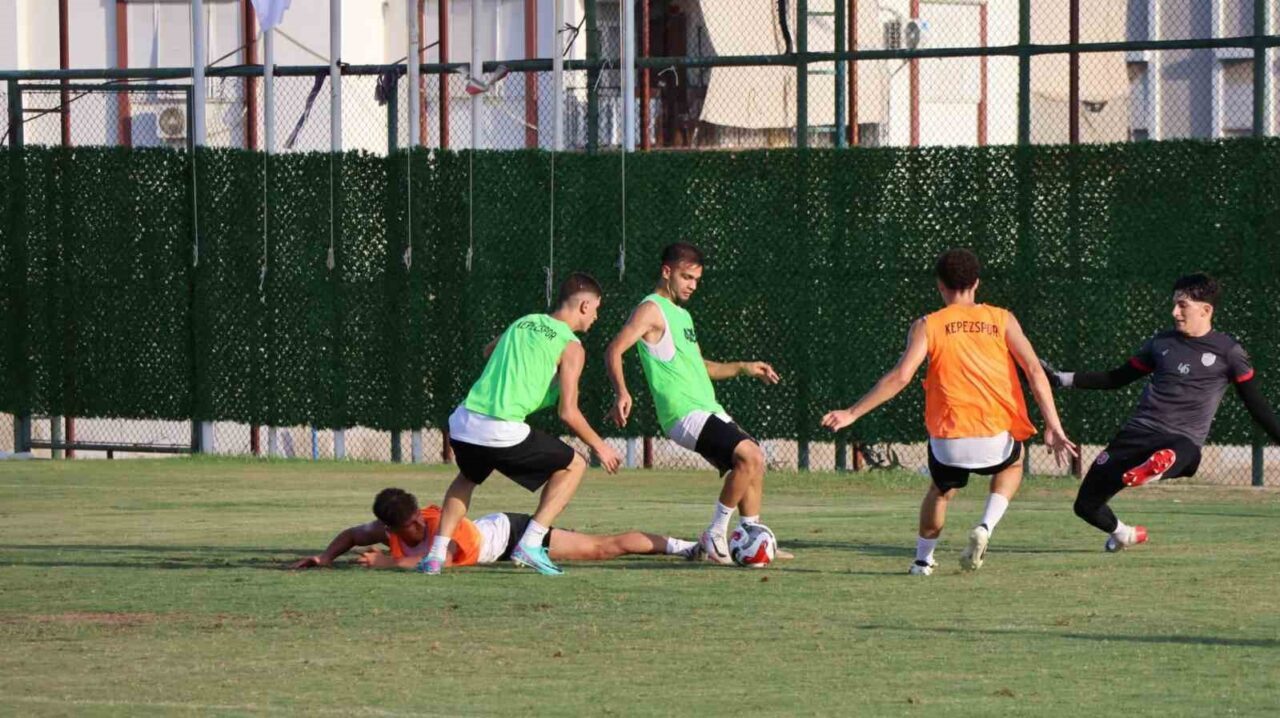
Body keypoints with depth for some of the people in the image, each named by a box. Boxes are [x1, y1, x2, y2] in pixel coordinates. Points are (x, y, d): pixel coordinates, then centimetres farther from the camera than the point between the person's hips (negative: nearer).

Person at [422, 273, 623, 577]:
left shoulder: (524, 322, 20)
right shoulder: (571, 346, 0)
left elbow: (488, 351, 41)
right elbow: (568, 413, -4)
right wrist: (599, 446, 11)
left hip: (462, 423, 6)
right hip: (502, 432, -6)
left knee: (467, 477, 37)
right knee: (573, 465, 14)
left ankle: (436, 554, 22)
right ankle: (530, 544, 3)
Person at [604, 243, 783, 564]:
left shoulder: (682, 315, 21)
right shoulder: (651, 310, -7)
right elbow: (614, 350, -19)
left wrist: (742, 368, 22)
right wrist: (621, 392, -35)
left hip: (709, 411, 10)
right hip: (685, 415, -10)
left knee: (752, 466, 15)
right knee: (750, 456, -23)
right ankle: (715, 536, -15)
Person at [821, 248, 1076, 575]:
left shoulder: (927, 326, 1)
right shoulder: (1002, 320, 5)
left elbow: (900, 377, -8)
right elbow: (1035, 371, -4)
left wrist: (852, 414, -3)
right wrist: (1053, 427, -6)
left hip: (948, 441, 0)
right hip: (996, 438, 0)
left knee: (941, 490, 32)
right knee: (1013, 462, 34)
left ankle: (923, 560, 32)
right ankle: (985, 527, 12)